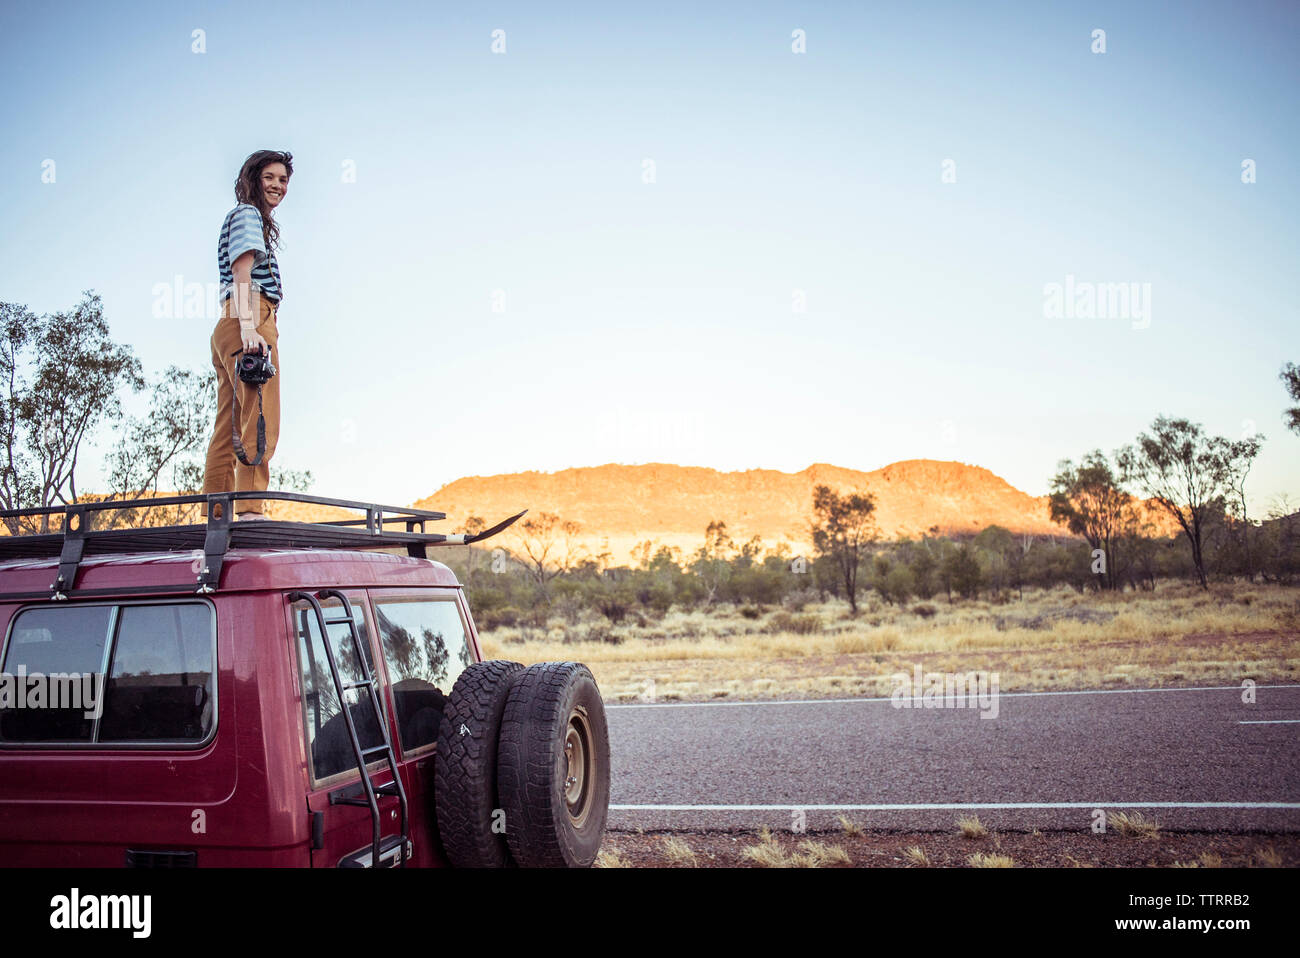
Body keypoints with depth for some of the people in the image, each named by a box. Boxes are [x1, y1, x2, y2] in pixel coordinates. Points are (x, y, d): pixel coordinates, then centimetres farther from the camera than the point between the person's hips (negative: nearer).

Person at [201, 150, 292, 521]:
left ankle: (214, 516, 3)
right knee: (259, 422, -16)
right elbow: (242, 271, -11)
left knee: (228, 427, 4)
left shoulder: (251, 219, 30)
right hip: (251, 321, -10)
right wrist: (248, 326, -23)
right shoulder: (247, 214, 2)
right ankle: (250, 511, -23)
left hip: (229, 329, 10)